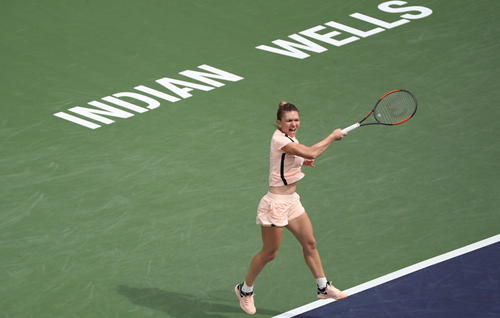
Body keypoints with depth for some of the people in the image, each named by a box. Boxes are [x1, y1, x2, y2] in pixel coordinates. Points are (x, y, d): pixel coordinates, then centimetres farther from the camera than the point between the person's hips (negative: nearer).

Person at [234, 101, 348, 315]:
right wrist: (333, 136, -18)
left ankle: (323, 288, 25)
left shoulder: (290, 139, 7)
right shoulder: (279, 139, -22)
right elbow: (311, 152, -31)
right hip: (276, 203, -9)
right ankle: (245, 290, 23)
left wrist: (301, 162, 8)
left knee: (310, 244, 13)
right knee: (269, 253, 4)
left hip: (291, 201, 9)